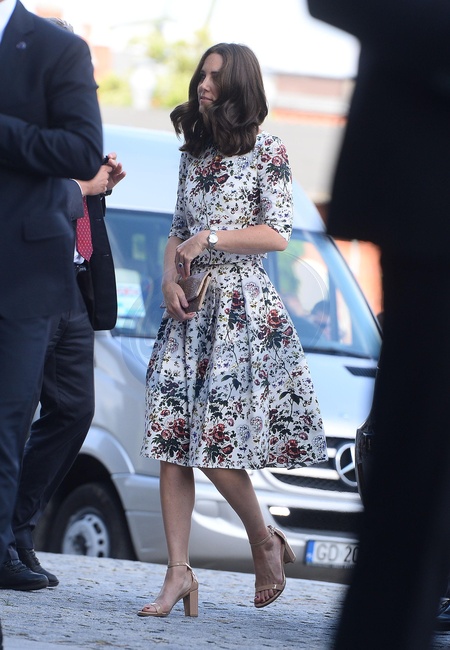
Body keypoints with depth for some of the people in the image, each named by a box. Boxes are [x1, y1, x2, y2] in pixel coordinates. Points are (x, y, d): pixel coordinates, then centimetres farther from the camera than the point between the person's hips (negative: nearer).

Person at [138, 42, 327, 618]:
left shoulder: (267, 152, -1)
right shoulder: (193, 155, 17)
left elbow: (277, 235, -7)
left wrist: (210, 238, -12)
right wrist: (170, 276, 1)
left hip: (241, 308, -6)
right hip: (189, 309, 6)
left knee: (215, 437, -11)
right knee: (171, 440, -5)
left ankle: (264, 539, 13)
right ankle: (178, 573, -7)